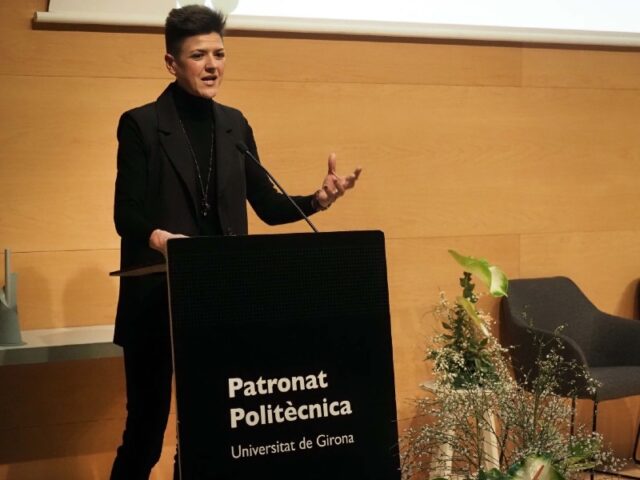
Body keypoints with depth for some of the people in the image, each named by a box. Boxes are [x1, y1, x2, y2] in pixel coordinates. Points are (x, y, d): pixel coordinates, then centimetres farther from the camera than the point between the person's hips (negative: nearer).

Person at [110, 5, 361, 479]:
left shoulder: (235, 124, 10)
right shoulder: (141, 124, -4)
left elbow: (267, 204, 10)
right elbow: (126, 214, -11)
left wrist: (317, 199, -9)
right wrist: (158, 237, -32)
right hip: (158, 301, -4)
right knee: (147, 426, 3)